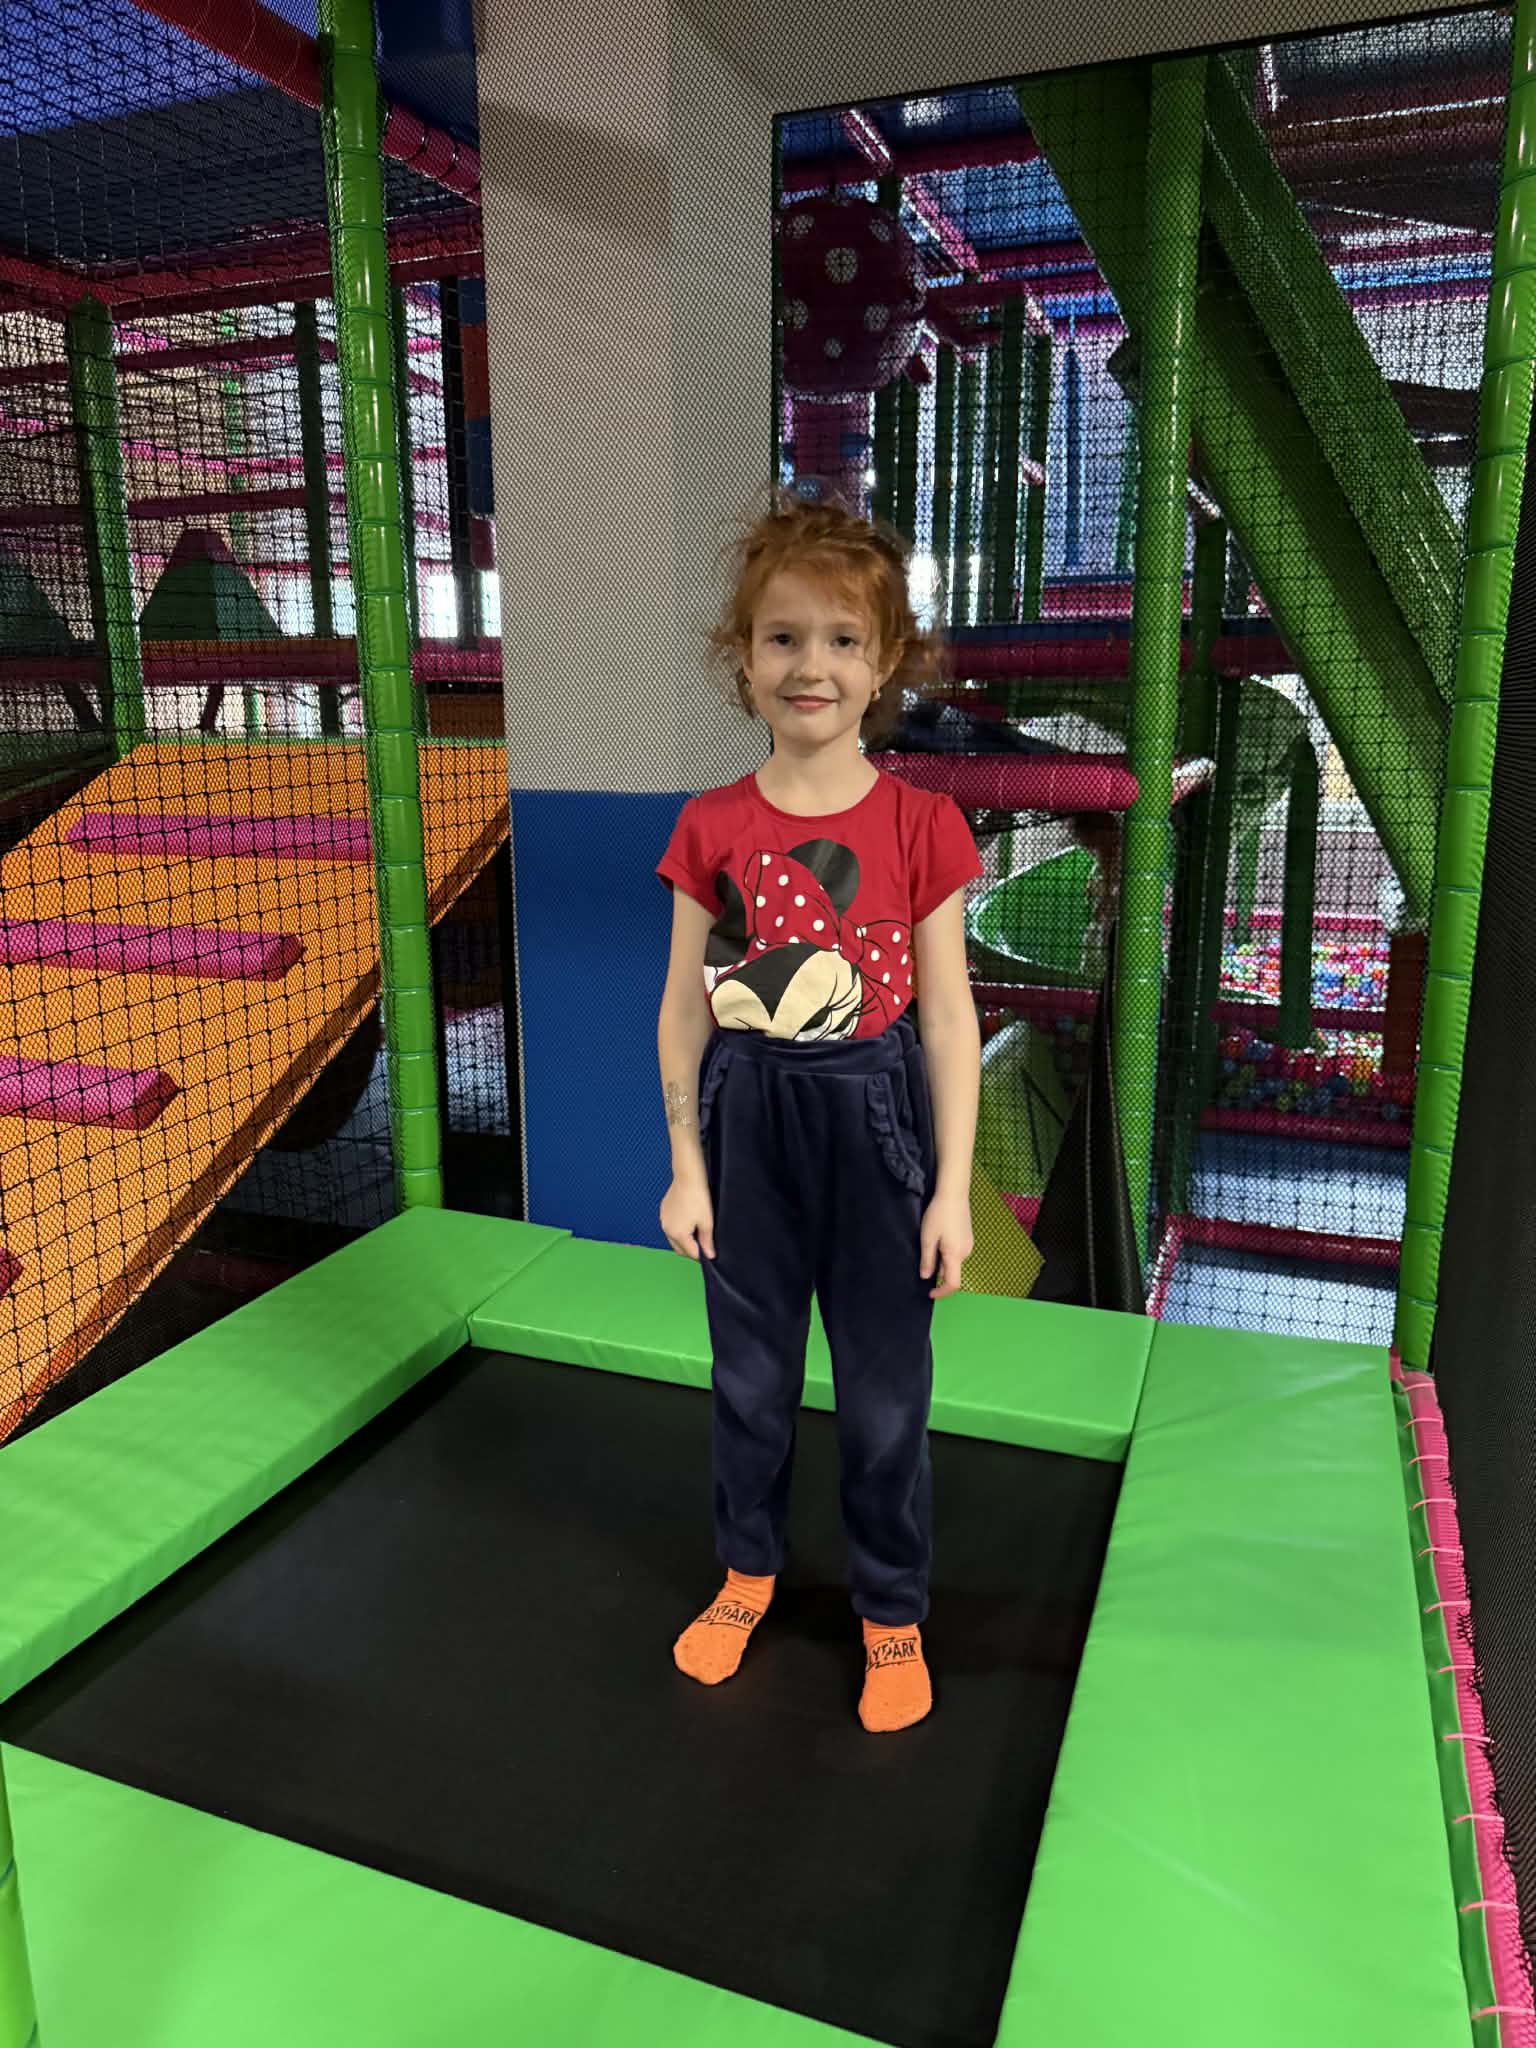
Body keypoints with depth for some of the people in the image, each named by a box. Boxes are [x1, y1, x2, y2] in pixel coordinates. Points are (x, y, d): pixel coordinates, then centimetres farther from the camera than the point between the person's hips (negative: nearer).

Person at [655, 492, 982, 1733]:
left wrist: (954, 1187, -6)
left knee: (886, 1389, 12)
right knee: (751, 1373, 18)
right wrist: (686, 1165, 1)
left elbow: (947, 1015, -5)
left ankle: (893, 1610, 35)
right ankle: (749, 1568, 43)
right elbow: (685, 1005, 1)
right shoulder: (711, 829, -4)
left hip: (873, 1119, -1)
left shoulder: (921, 825, -8)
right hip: (749, 1121, 2)